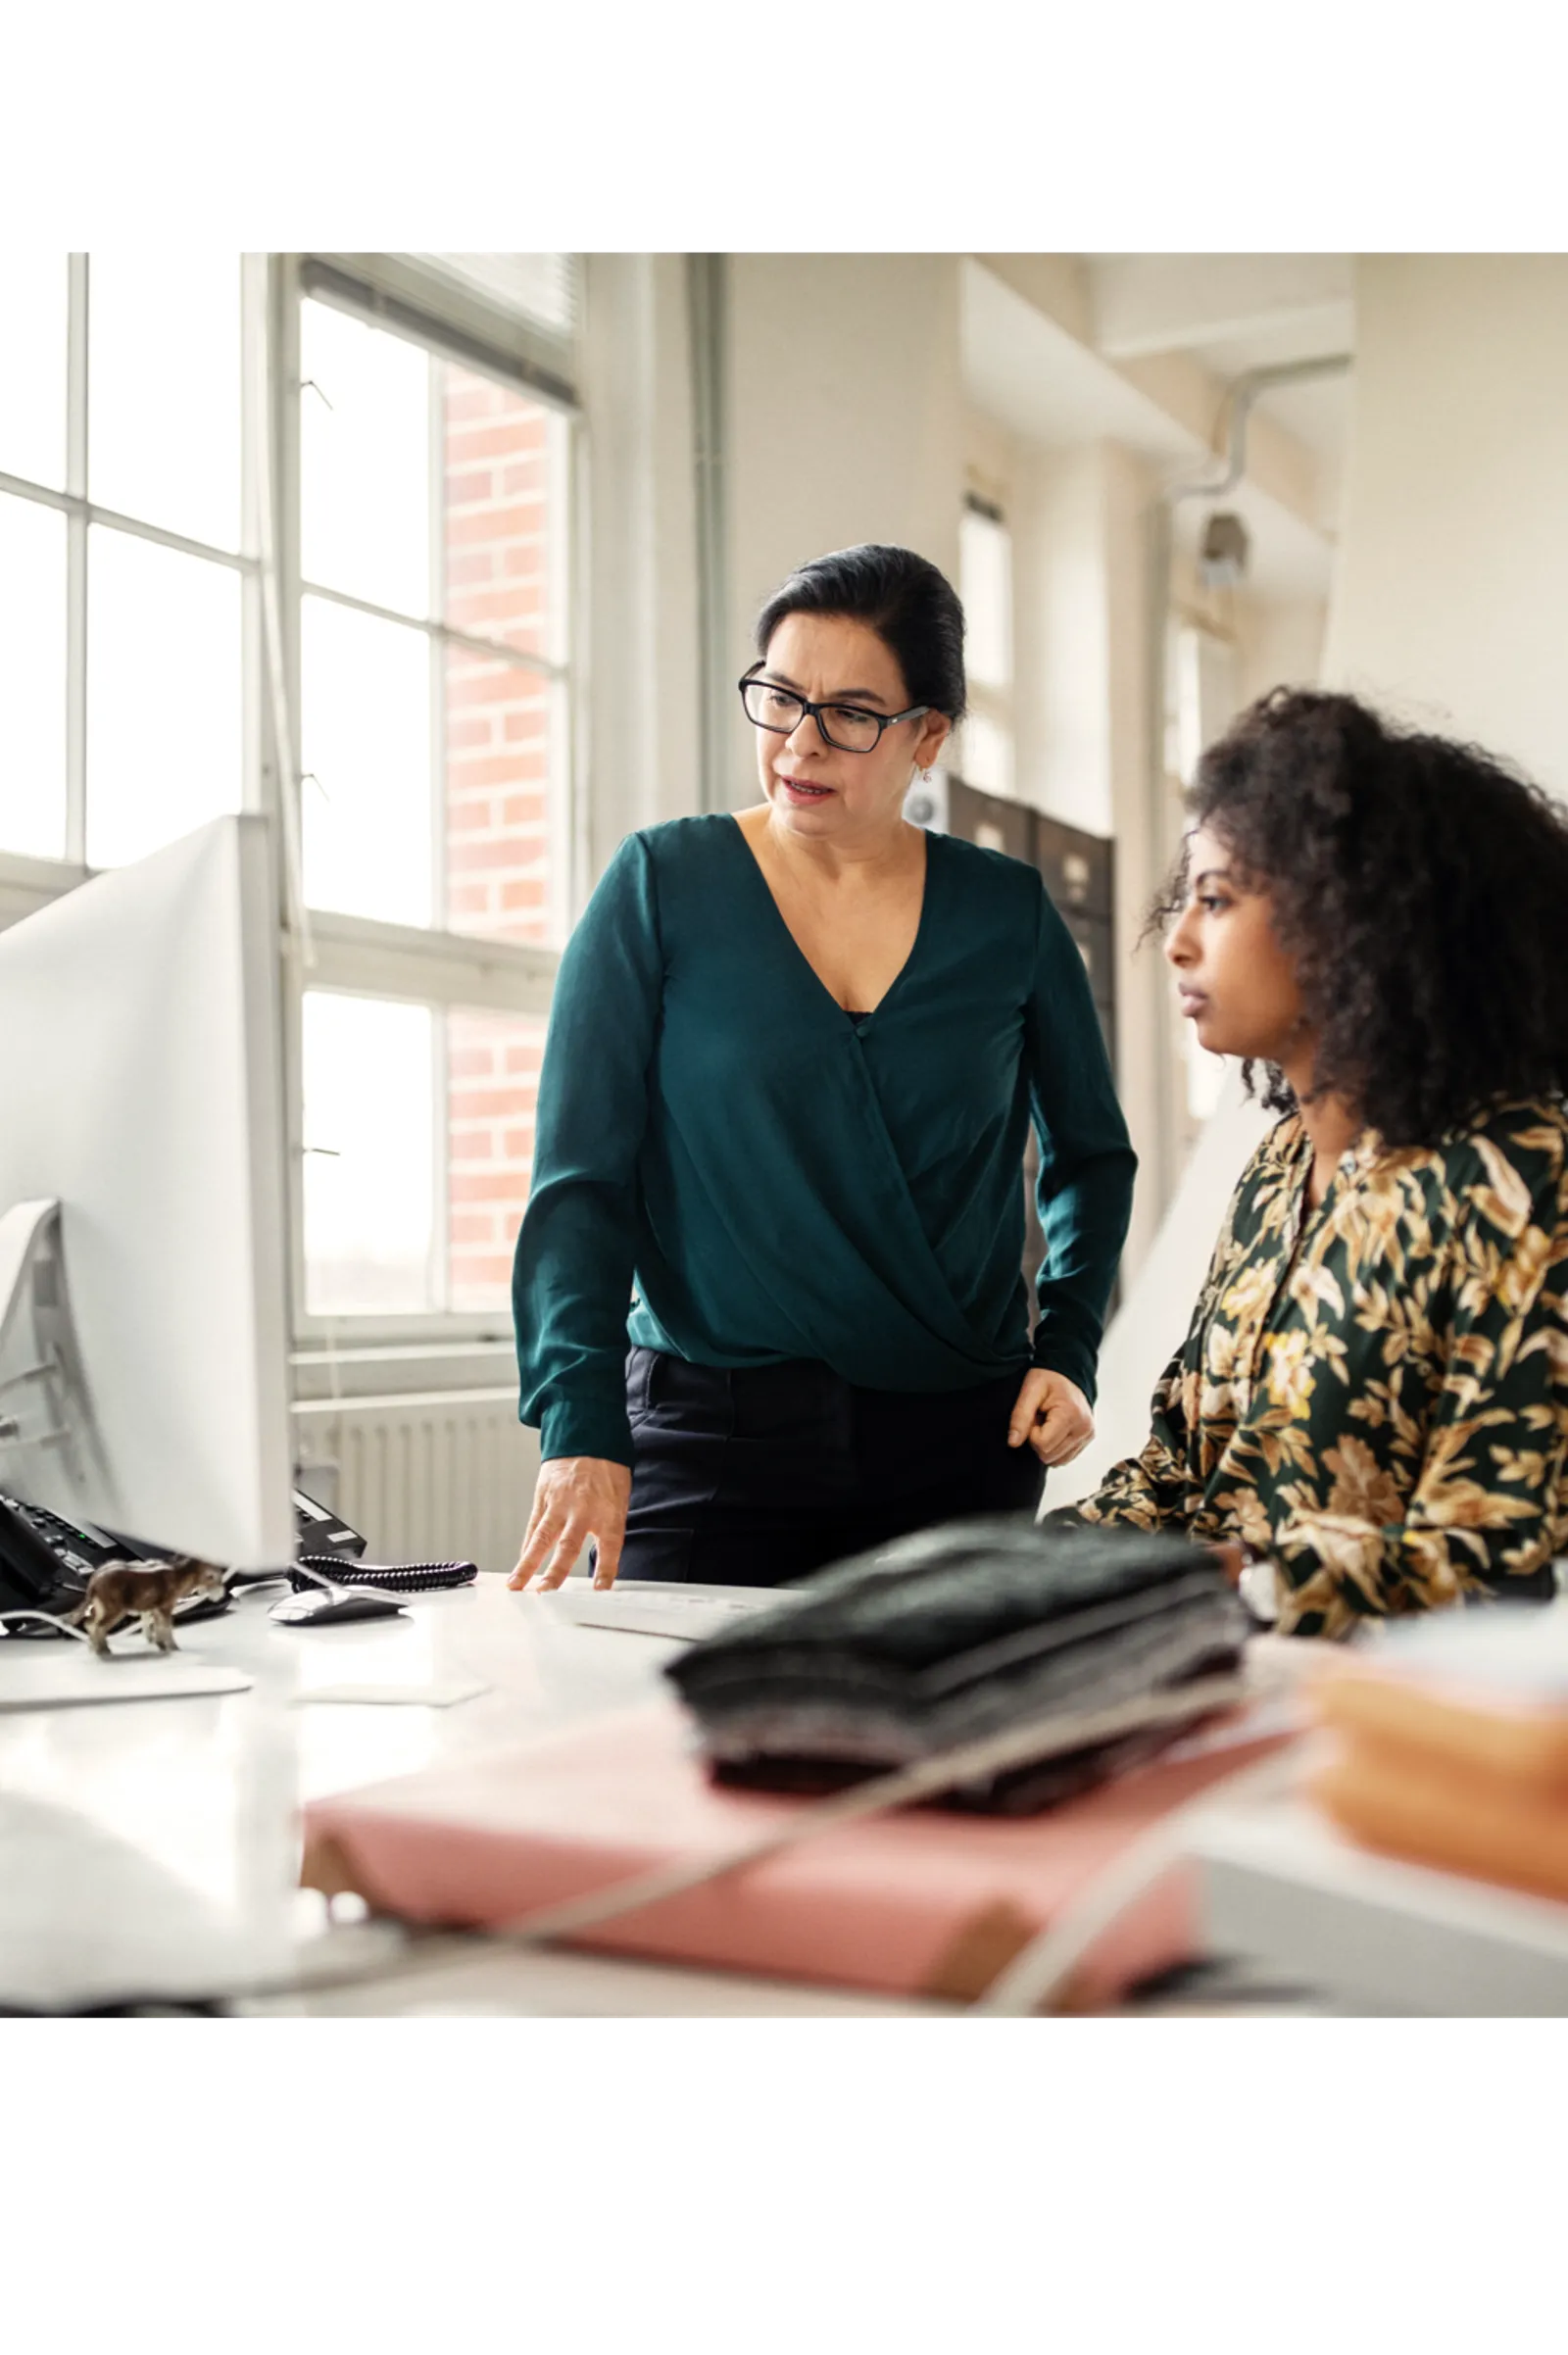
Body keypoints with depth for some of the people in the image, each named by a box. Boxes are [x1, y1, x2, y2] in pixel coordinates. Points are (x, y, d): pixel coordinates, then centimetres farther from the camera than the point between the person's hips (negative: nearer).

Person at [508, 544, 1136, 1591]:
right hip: (710, 1437, -1)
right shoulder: (662, 885, -1)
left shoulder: (1009, 914, 4)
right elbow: (581, 1175, -5)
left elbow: (1091, 1157, 18)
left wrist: (1066, 1351, 4)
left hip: (962, 1445, 2)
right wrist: (582, 1424, -15)